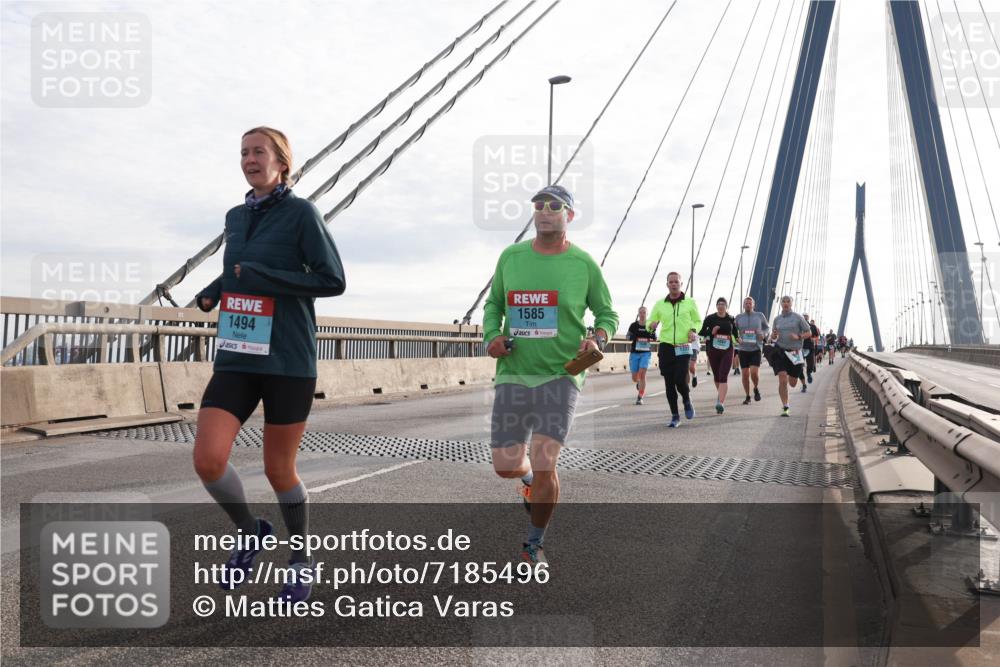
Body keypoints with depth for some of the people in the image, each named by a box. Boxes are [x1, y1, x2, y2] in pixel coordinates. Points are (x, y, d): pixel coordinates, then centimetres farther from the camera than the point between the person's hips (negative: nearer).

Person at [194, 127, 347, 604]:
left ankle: (302, 560, 30)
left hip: (288, 362, -5)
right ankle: (250, 532, 19)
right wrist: (212, 292, 8)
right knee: (208, 459, -11)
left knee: (279, 470, 5)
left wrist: (260, 278, -15)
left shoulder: (301, 212, -6)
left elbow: (333, 280, -11)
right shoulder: (236, 217, 13)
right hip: (236, 359, 5)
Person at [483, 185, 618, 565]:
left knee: (543, 465, -13)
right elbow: (493, 305, 17)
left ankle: (535, 544, 14)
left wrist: (598, 339, -11)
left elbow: (607, 313, 10)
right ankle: (530, 480, 44)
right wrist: (492, 337, -3)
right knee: (505, 467, 3)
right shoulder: (511, 257, 5)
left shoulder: (583, 263, -1)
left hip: (560, 374, -3)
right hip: (513, 374, 3)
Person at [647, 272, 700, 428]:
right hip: (665, 347, 2)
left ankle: (687, 401, 19)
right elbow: (650, 323, 15)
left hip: (683, 348, -2)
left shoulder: (690, 303, 4)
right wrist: (651, 326, -10)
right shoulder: (659, 305, 8)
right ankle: (675, 416, 13)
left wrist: (693, 331, -7)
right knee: (669, 383, 1)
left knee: (680, 380, -15)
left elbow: (698, 321, 15)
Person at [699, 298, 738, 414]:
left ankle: (720, 403, -21)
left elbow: (735, 332, 22)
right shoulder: (710, 318, 1)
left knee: (723, 376, -14)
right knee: (717, 376, 13)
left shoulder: (731, 319, 7)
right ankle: (721, 396, 39)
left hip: (727, 351, -1)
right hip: (713, 350, 1)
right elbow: (701, 332, 0)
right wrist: (711, 332, -15)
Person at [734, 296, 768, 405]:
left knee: (754, 372, -14)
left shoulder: (760, 315, 3)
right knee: (745, 374, 2)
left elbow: (767, 328, 14)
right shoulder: (738, 317, 4)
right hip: (743, 349, 1)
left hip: (756, 348, -1)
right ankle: (747, 397, 17)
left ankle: (756, 388, 16)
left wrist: (763, 334, -7)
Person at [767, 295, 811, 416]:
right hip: (780, 351, 1)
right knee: (782, 380, -15)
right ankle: (785, 408, -7)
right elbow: (772, 338, 16)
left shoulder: (798, 318, 1)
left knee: (792, 384, 9)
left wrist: (798, 336, -16)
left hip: (794, 352, -1)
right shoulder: (777, 319, 9)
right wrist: (773, 336, -8)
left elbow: (808, 333, 3)